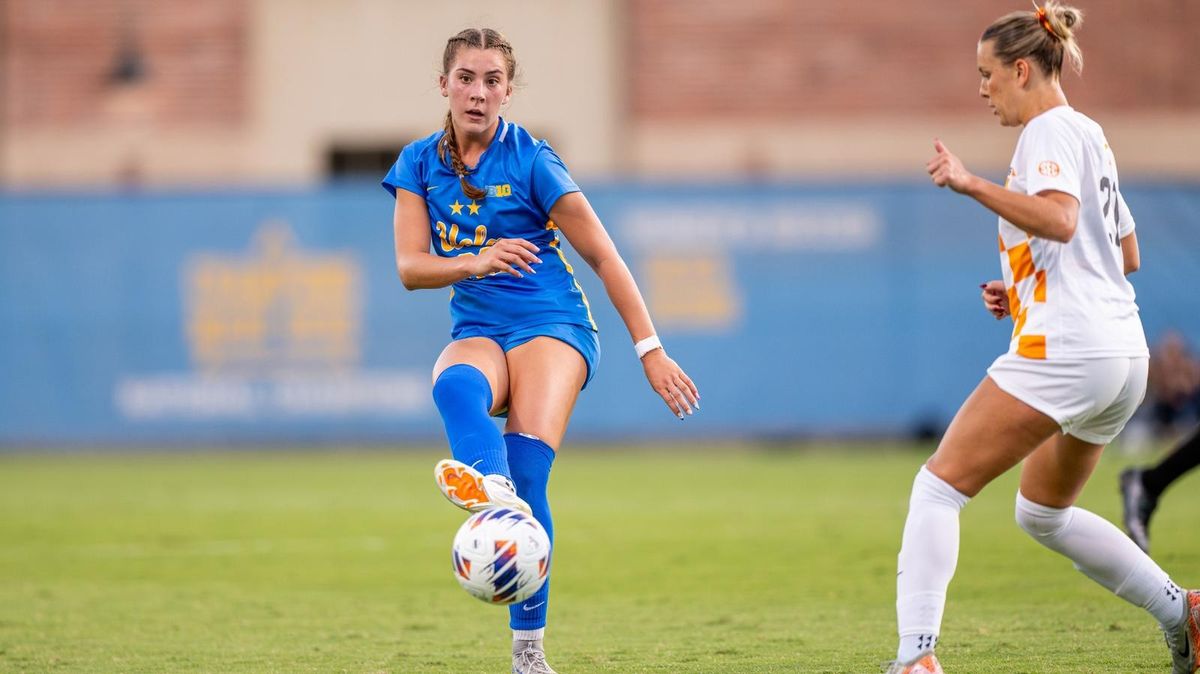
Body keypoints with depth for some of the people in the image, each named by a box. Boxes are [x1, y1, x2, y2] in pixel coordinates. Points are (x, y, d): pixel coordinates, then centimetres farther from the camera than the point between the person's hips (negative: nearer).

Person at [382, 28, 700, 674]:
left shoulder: (530, 159, -6)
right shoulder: (420, 163, 6)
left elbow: (603, 256, -4)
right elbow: (410, 267, -3)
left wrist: (650, 350, -8)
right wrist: (474, 263, -24)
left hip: (552, 326, -3)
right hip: (477, 333, 3)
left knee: (526, 476, -24)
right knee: (455, 385, -35)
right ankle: (492, 490, -65)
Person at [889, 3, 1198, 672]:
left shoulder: (1051, 131, -7)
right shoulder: (1091, 134, 22)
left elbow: (1059, 218, -26)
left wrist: (972, 184, -25)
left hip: (1063, 349, -10)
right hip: (1124, 352, 10)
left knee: (939, 486, -9)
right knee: (1044, 514, 24)